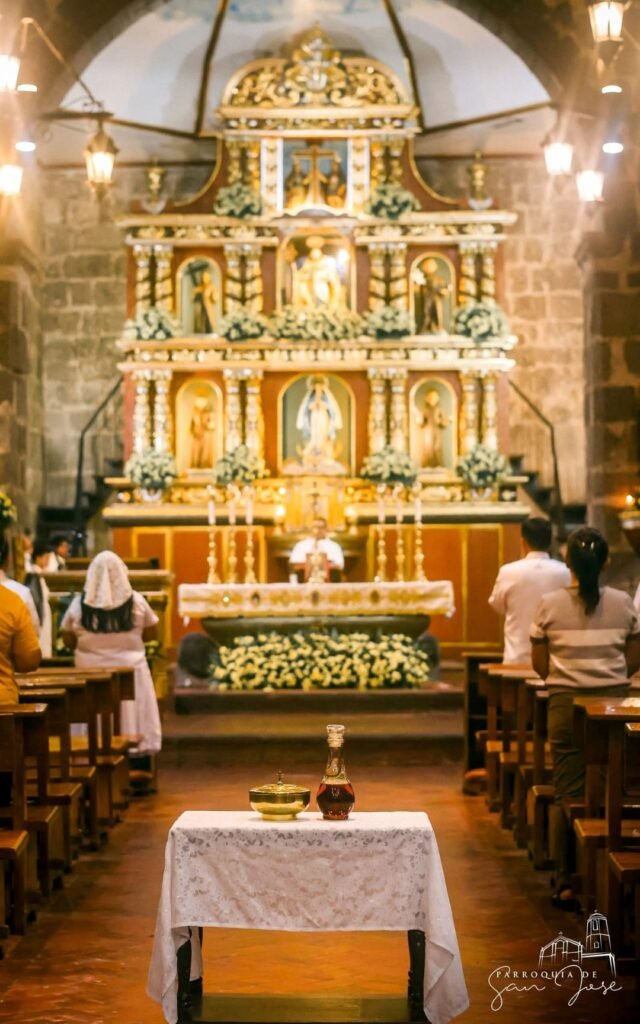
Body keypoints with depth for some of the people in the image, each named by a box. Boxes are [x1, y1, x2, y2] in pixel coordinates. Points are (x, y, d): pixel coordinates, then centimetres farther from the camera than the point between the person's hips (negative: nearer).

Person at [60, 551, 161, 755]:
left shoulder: (79, 604, -6)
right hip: (131, 669, 0)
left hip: (91, 672, 0)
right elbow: (151, 634, 3)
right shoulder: (136, 601, -7)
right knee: (133, 712, 9)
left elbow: (68, 642, 2)